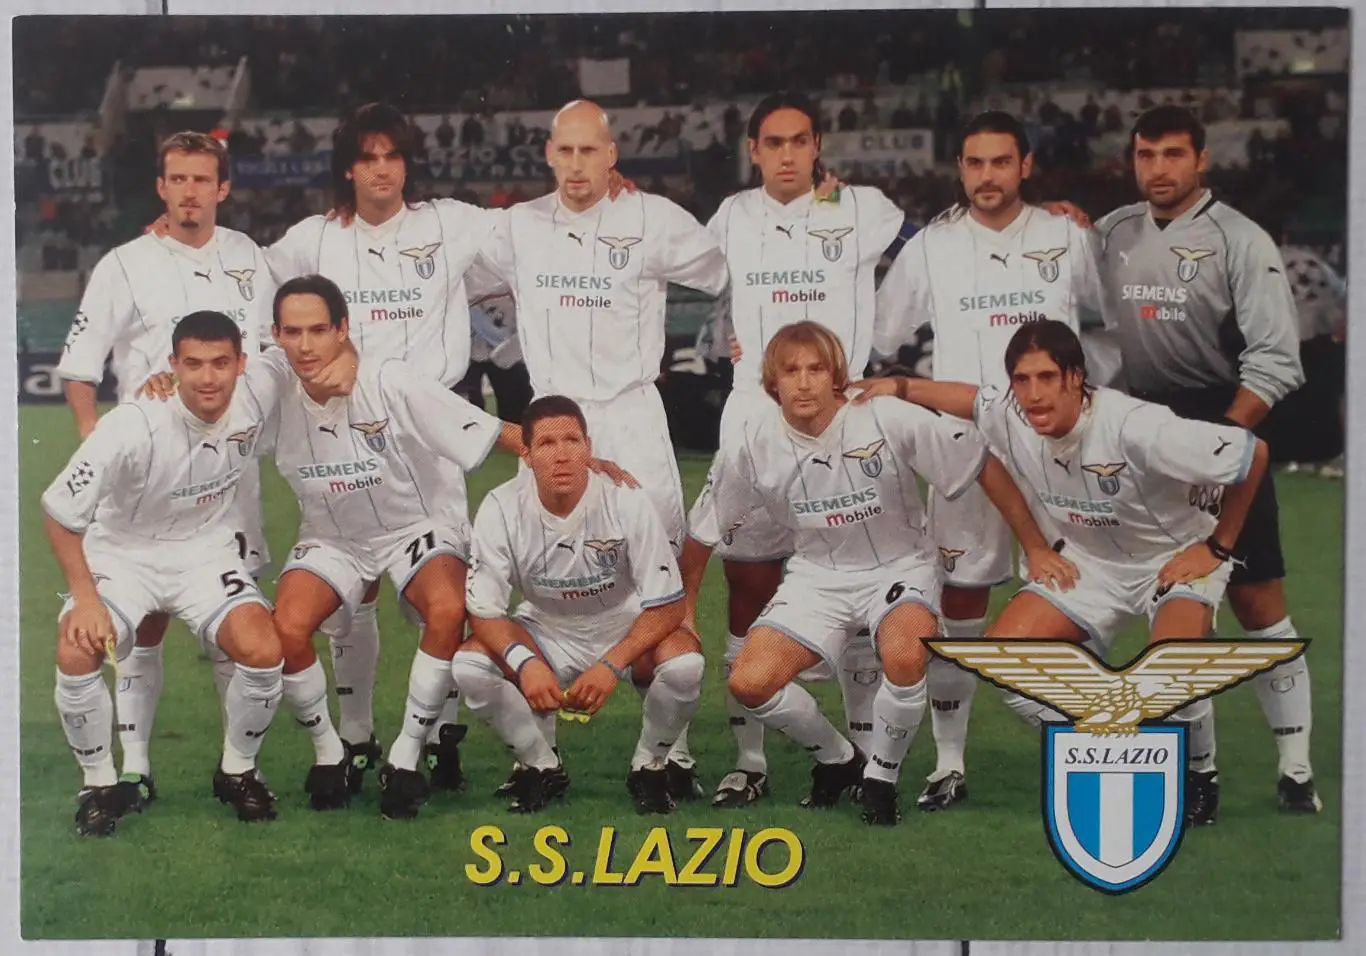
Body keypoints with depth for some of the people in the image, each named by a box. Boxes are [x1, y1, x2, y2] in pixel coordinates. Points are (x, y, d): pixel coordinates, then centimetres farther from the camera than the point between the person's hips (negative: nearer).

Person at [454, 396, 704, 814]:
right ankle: (541, 766, 0)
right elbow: (483, 610, -16)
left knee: (683, 662, -32)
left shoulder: (628, 502, -23)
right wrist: (523, 662, -35)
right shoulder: (502, 508, -19)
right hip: (545, 630, 2)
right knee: (469, 665, -25)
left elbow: (667, 606, -19)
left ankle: (648, 766, -3)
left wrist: (610, 666, -32)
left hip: (625, 627, -1)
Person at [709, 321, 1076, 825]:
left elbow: (986, 467, -9)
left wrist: (1035, 548, -4)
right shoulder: (751, 447, -12)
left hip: (899, 566, -3)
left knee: (904, 655, -35)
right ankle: (837, 758, 12)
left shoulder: (891, 419, -20)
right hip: (818, 575, 3)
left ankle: (881, 776, -6)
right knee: (749, 682, -18)